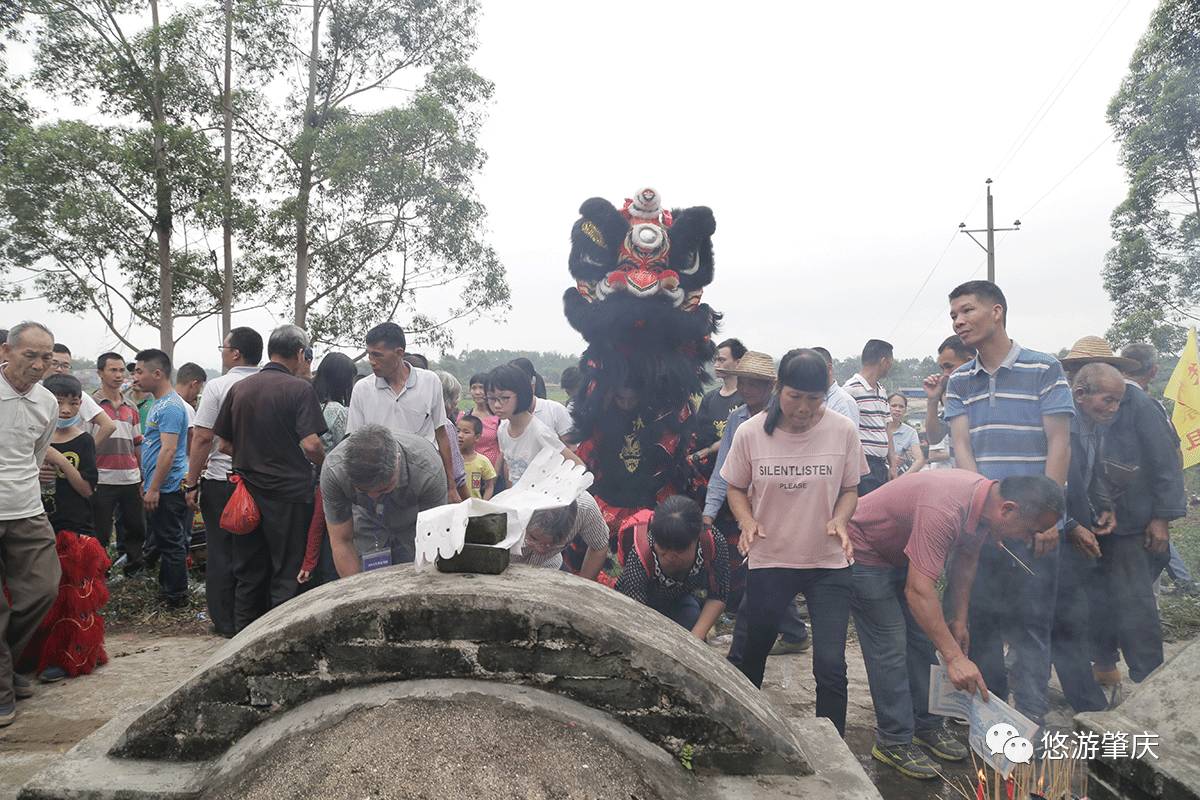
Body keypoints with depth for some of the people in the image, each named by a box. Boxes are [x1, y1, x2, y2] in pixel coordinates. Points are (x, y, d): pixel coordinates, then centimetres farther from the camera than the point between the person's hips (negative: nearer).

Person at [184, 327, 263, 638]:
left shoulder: (218, 386, -10)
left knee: (221, 553, 8)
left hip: (220, 480, -3)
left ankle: (225, 622, 16)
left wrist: (192, 484, -5)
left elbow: (202, 438, -12)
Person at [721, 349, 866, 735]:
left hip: (829, 563, 0)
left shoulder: (843, 431, -9)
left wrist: (839, 519, -18)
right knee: (753, 653, 15)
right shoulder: (750, 433, -10)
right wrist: (747, 521, -16)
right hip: (768, 560, 1)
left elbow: (849, 489, 3)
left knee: (830, 665, -6)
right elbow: (736, 489, 3)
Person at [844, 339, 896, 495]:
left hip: (882, 466, 8)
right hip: (864, 465, -8)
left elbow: (886, 430, 19)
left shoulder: (882, 392, 19)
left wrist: (892, 465, 12)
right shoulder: (852, 389, -10)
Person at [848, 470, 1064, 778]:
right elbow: (918, 591, -40)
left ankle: (927, 726, 24)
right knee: (890, 646, -9)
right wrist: (954, 657, -38)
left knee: (922, 640, 12)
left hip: (902, 555, 9)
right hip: (865, 553, -9)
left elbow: (964, 564, 5)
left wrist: (959, 620, 6)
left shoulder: (985, 499, -10)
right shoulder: (944, 510, -39)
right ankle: (893, 741, 3)